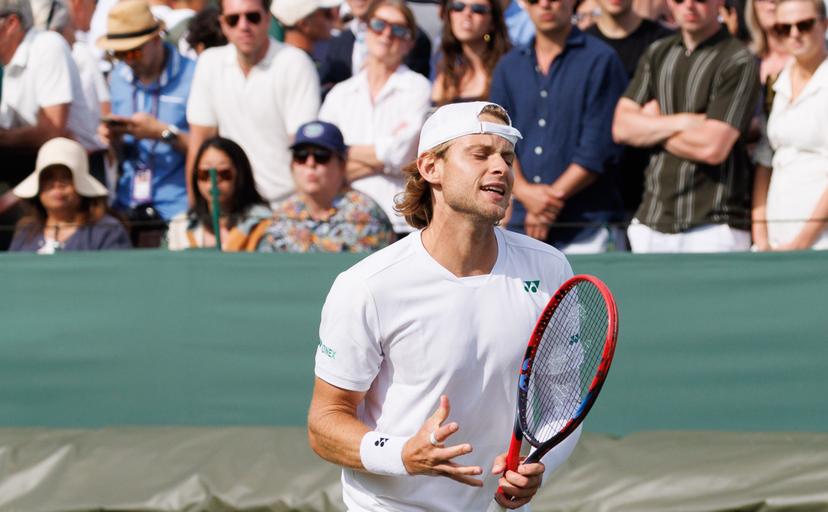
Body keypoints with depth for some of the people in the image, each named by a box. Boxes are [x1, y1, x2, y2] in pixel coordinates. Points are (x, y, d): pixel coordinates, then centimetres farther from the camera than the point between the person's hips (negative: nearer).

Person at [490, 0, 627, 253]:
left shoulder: (600, 60, 1)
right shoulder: (509, 66, 16)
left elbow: (600, 146, -6)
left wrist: (555, 194, -9)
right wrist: (524, 191, -9)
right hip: (520, 223, 4)